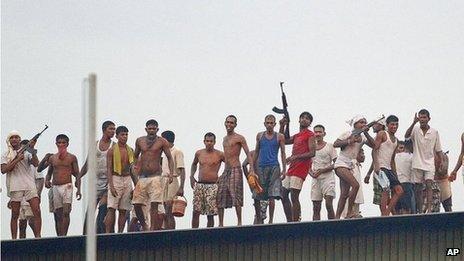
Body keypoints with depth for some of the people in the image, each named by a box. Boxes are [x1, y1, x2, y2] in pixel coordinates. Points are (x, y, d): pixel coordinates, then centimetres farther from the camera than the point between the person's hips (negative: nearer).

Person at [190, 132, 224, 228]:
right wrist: (192, 176, 16)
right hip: (199, 184, 3)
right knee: (196, 211, -4)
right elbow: (194, 164, 30)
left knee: (210, 213, -5)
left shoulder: (219, 154, -1)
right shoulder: (199, 153, 11)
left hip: (212, 185, -3)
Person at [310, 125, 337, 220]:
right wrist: (310, 172, -2)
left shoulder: (329, 146, 2)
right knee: (316, 207, 3)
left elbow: (336, 164, -4)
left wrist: (322, 170, -14)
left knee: (329, 204, -17)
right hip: (315, 179, 5)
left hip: (327, 177, -5)